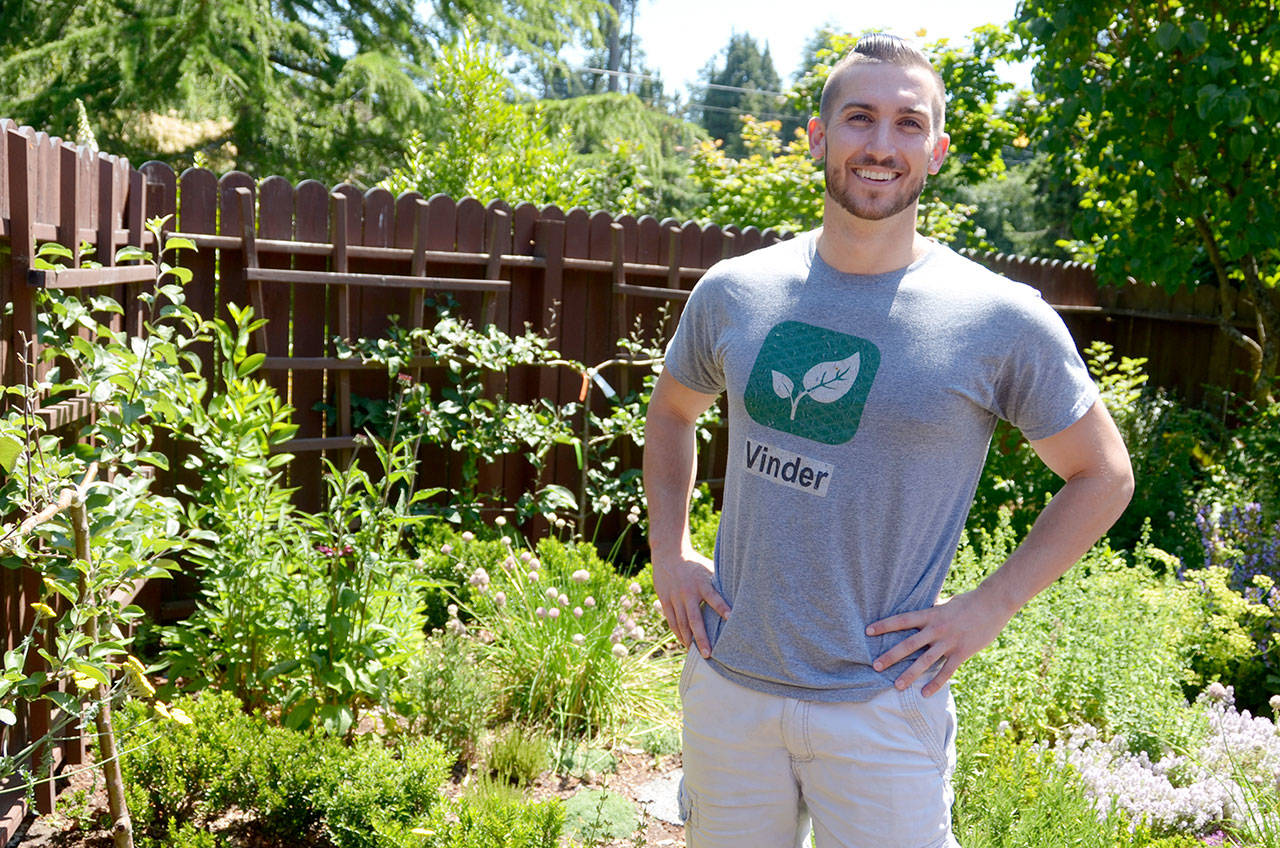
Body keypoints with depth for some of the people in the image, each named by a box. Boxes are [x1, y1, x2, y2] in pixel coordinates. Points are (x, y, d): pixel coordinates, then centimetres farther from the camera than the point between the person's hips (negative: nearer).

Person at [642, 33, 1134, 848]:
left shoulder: (1003, 321, -10)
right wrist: (669, 551, 5)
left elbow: (1104, 475, 1)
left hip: (884, 707, -3)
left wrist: (987, 609, -7)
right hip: (727, 681, 3)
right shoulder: (733, 292, -2)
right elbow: (672, 413, 17)